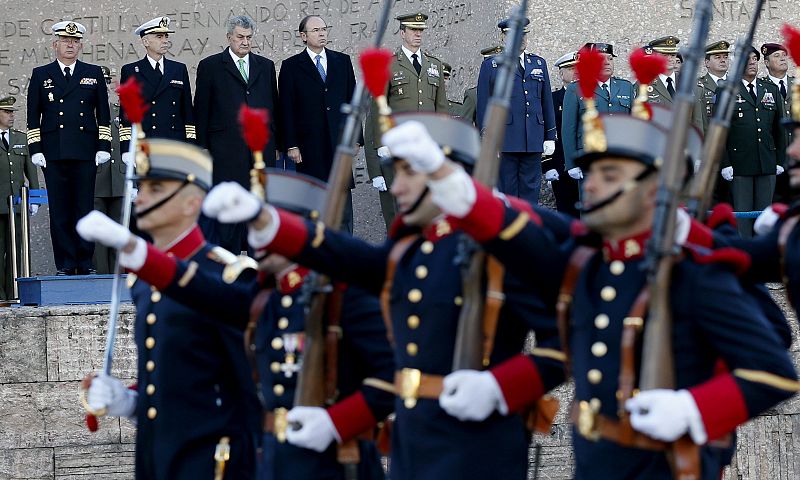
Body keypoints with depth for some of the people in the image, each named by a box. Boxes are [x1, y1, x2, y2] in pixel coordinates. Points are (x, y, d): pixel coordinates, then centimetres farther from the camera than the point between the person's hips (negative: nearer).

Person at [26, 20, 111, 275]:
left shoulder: (94, 74, 12)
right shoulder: (41, 75, 11)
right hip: (53, 154, 0)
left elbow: (103, 112, 10)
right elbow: (33, 116, 8)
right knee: (59, 211, -1)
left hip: (85, 153, 0)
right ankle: (65, 264, 2)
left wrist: (103, 147, 1)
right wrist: (35, 149, -1)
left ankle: (85, 262, 4)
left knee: (85, 208, 0)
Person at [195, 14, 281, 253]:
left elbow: (274, 107, 16)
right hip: (226, 150, -3)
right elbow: (201, 110, 3)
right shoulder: (210, 66, 4)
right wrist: (203, 148, -4)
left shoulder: (266, 66, 15)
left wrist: (277, 144, 10)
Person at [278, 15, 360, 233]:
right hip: (309, 146, -2)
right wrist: (291, 145, -7)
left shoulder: (342, 61, 11)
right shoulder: (291, 66, 2)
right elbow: (287, 109, -1)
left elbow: (352, 101, 11)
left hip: (339, 142, 2)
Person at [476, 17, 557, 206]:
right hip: (504, 141, -3)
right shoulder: (491, 66, 4)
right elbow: (484, 106, 1)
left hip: (533, 141, 3)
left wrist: (550, 136, 10)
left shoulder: (539, 63, 16)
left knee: (531, 193, 3)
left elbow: (547, 102, 16)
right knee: (506, 193, -2)